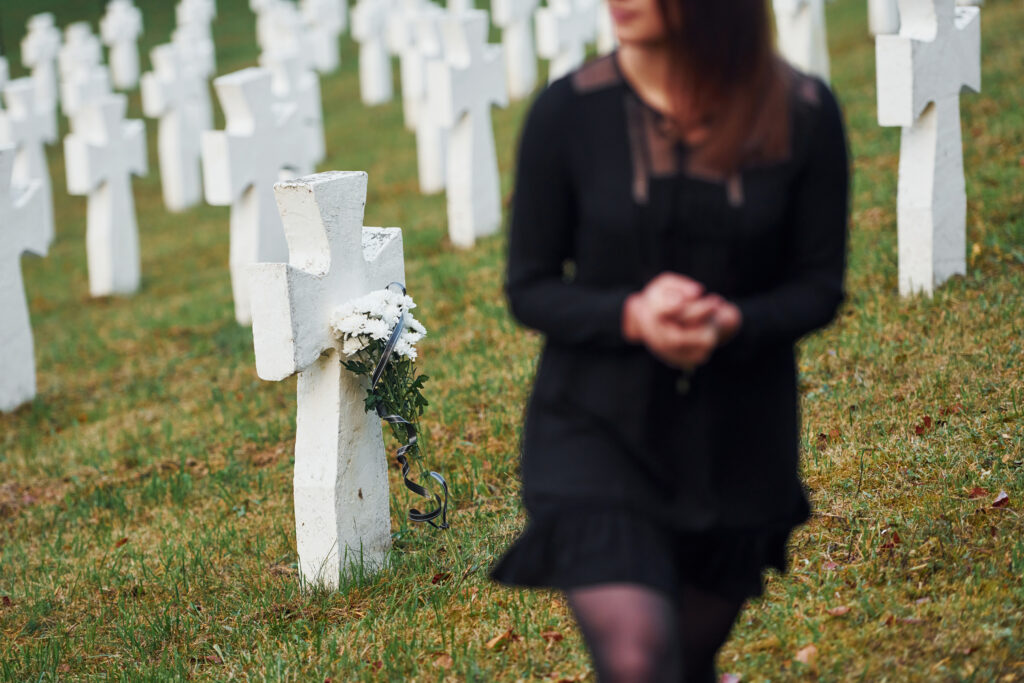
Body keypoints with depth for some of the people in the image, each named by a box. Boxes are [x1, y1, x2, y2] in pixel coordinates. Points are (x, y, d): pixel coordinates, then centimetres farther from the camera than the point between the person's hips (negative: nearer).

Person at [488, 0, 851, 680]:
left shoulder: (804, 115, -9)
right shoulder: (567, 112, -10)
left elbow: (820, 285, 0)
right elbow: (530, 288, -3)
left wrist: (730, 323, -22)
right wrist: (630, 316, -23)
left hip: (737, 436, 2)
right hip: (599, 425, -2)